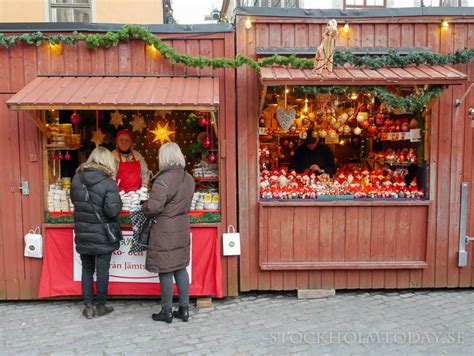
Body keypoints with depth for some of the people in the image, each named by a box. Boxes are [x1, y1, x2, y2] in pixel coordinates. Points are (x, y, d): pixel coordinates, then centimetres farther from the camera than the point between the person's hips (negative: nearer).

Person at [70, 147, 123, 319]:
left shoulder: (77, 178, -2)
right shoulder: (108, 183, -18)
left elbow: (74, 200, 12)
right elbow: (112, 211, -22)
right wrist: (118, 203, -3)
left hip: (83, 234, 4)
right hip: (102, 235, -4)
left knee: (87, 269, 16)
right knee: (102, 270, 9)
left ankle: (88, 306, 22)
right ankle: (100, 306, 21)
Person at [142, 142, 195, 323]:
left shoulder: (162, 181, -20)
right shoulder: (189, 179, 3)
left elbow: (153, 208, -21)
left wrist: (143, 206, -2)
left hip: (165, 233, -7)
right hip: (182, 230, 7)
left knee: (165, 271, 4)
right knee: (181, 269, 15)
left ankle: (167, 312, 16)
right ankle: (184, 309, 23)